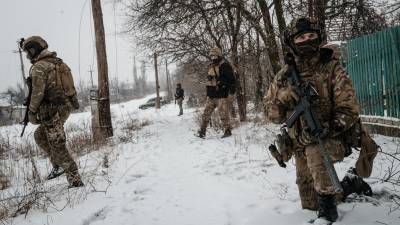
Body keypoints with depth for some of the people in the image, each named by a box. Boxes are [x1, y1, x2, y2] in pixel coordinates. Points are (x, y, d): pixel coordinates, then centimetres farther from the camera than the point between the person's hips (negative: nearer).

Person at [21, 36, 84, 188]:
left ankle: (75, 180, 0)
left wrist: (32, 112, -7)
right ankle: (58, 164, 20)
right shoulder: (58, 63, 16)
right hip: (66, 107, 9)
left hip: (52, 111, -9)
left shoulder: (39, 67, -11)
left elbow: (38, 92, -17)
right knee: (39, 135, 24)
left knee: (58, 147, -2)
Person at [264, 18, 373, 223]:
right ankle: (351, 184, 37)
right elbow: (272, 115, 0)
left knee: (316, 153, -40)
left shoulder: (331, 68, -8)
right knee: (310, 204, 13)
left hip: (330, 138, -4)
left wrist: (328, 129, -25)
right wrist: (283, 94, -20)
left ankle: (328, 206, -18)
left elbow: (348, 109, -9)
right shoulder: (285, 75, 0)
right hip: (301, 143, 4)